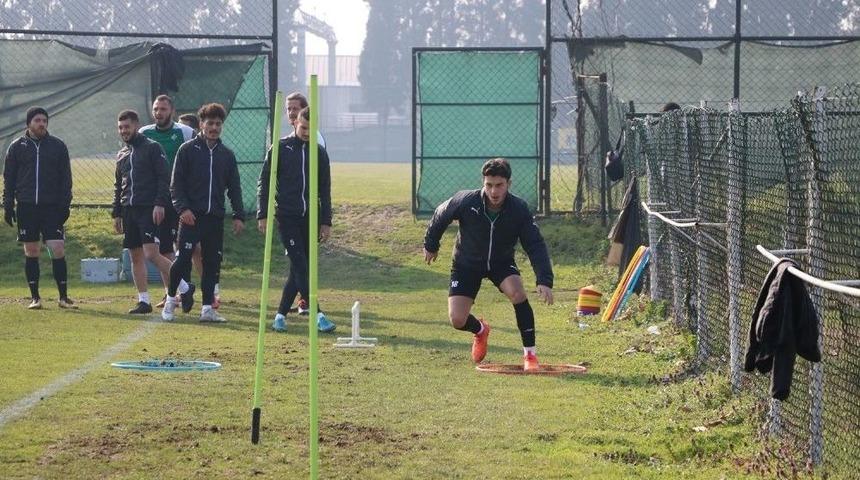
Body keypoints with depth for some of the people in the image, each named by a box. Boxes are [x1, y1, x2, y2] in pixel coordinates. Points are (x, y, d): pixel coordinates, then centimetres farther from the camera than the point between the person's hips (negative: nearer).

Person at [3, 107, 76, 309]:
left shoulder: (58, 146, 6)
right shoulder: (17, 146, 7)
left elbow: (65, 178, 7)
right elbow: (8, 179, 9)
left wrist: (65, 205, -2)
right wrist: (8, 206, 2)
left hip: (52, 207, -1)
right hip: (26, 207, 1)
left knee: (58, 251, -7)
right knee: (31, 252, 4)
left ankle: (63, 296, 0)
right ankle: (35, 297, 11)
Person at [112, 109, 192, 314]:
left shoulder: (152, 148, -2)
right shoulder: (122, 155, 18)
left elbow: (164, 178, -8)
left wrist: (160, 204, -17)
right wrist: (116, 214, 18)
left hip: (149, 209, -7)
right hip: (128, 211, 7)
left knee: (151, 254, -16)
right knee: (136, 257, 5)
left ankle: (184, 287, -4)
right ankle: (143, 301, 10)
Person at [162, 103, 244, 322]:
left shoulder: (227, 154, 13)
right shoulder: (187, 150, 2)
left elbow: (234, 187, 15)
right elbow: (176, 183, -1)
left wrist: (239, 215, 7)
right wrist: (182, 208, -13)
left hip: (216, 217, 4)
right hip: (191, 215, -4)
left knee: (213, 262, 3)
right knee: (183, 259, -10)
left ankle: (208, 308, 7)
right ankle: (170, 300, 8)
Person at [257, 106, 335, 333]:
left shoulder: (320, 152, 9)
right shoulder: (280, 149, 0)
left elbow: (325, 190, 14)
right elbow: (264, 182, 1)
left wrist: (326, 222, 10)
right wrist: (263, 215, -5)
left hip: (311, 218, 4)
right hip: (287, 217, -4)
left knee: (298, 269, 5)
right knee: (300, 266, -12)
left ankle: (281, 315, 14)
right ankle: (318, 315, -18)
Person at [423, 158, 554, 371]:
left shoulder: (519, 209, -25)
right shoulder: (465, 201, -26)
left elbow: (535, 246, -26)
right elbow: (440, 215, -5)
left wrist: (544, 280, -38)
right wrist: (430, 245, 9)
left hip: (502, 262, 0)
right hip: (467, 264, 0)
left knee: (518, 293, -31)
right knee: (457, 320, -11)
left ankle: (529, 353, -17)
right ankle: (480, 330, 29)